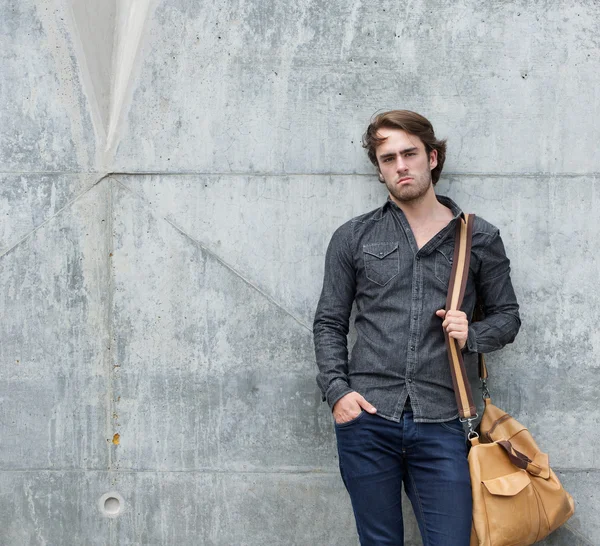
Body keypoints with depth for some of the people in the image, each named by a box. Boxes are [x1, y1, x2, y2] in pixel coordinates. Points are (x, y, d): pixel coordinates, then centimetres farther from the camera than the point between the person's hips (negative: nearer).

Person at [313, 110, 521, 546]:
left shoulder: (480, 238, 9)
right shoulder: (354, 237, 9)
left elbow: (507, 316, 16)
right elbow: (329, 322, 9)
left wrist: (471, 335, -6)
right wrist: (336, 390, -4)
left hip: (440, 424, 0)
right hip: (366, 417, 0)